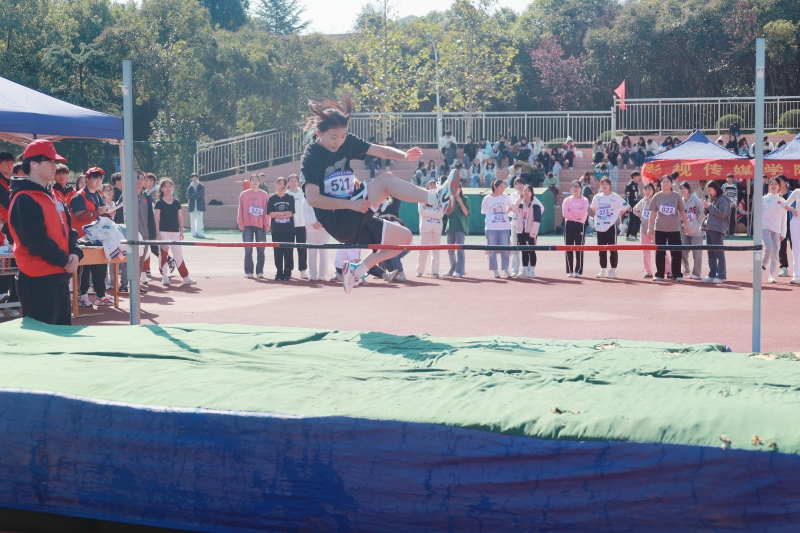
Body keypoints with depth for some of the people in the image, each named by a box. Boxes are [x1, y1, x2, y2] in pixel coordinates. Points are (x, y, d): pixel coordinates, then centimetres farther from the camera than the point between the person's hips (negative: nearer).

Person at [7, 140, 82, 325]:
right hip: (39, 280, -10)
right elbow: (37, 241, -22)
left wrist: (75, 253, -4)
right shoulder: (24, 199, -15)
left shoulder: (49, 197, 17)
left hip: (59, 276, 10)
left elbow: (66, 228, 15)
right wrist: (64, 260, -13)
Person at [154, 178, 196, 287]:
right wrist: (157, 233, -11)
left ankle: (186, 277, 3)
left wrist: (181, 231, 6)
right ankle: (165, 277, 7)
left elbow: (180, 217, 12)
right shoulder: (159, 203, -2)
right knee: (164, 254, 0)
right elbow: (156, 219, -5)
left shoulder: (176, 203, 10)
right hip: (163, 232, -3)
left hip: (175, 232, 3)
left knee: (179, 254, 3)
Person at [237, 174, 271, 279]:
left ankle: (259, 271, 6)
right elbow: (240, 209, 4)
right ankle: (248, 271, 4)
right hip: (247, 226, 0)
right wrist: (240, 223, -3)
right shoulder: (244, 194, 6)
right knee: (248, 250, -1)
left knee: (261, 250, 0)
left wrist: (267, 224, -1)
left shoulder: (264, 195, 5)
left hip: (260, 225, 0)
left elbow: (267, 210, 4)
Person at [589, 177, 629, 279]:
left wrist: (617, 215, -5)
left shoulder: (615, 196, -5)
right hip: (600, 226, 5)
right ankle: (603, 270, 14)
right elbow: (593, 207, 26)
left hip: (611, 225, -4)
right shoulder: (597, 197, 8)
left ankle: (613, 270, 3)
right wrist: (598, 215, 11)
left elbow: (626, 207, -4)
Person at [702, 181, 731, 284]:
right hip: (709, 228, 8)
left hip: (718, 230, -8)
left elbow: (722, 213, -16)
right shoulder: (712, 199, 18)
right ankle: (712, 275, 13)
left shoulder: (723, 199, -6)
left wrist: (710, 207, -13)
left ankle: (720, 276, -5)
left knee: (719, 253, -6)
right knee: (711, 253, 9)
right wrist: (706, 208, 4)